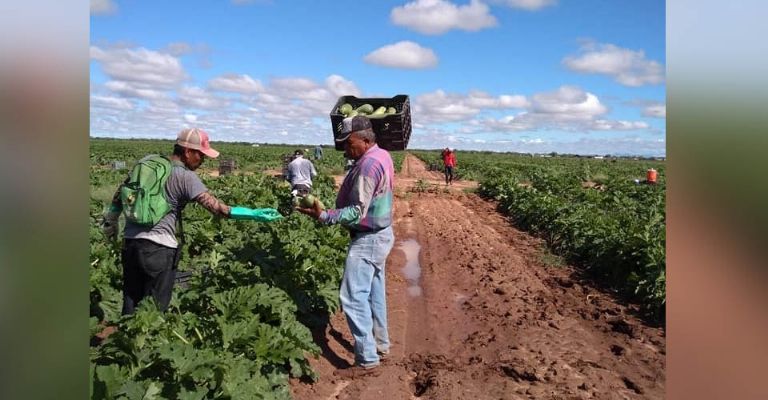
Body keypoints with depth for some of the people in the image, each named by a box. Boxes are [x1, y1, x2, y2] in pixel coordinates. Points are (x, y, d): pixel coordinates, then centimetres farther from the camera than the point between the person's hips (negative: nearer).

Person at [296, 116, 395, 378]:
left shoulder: (368, 164, -22)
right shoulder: (382, 155, 9)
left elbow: (357, 212, -26)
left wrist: (323, 216, -30)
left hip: (367, 239, -10)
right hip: (380, 234, 11)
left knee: (354, 297, -7)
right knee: (374, 294, 18)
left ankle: (367, 361, 0)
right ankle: (380, 346, 30)